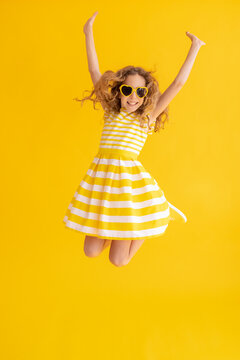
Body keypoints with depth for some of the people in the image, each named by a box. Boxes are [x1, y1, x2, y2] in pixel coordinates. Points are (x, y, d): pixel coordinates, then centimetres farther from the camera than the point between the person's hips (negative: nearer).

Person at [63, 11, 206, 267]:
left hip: (129, 177, -3)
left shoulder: (148, 116, 4)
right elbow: (95, 73, 11)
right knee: (91, 252, 5)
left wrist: (194, 48, 7)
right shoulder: (110, 111, 12)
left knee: (118, 260, 2)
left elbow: (178, 83, 3)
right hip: (99, 175, 4)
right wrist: (89, 33, 10)